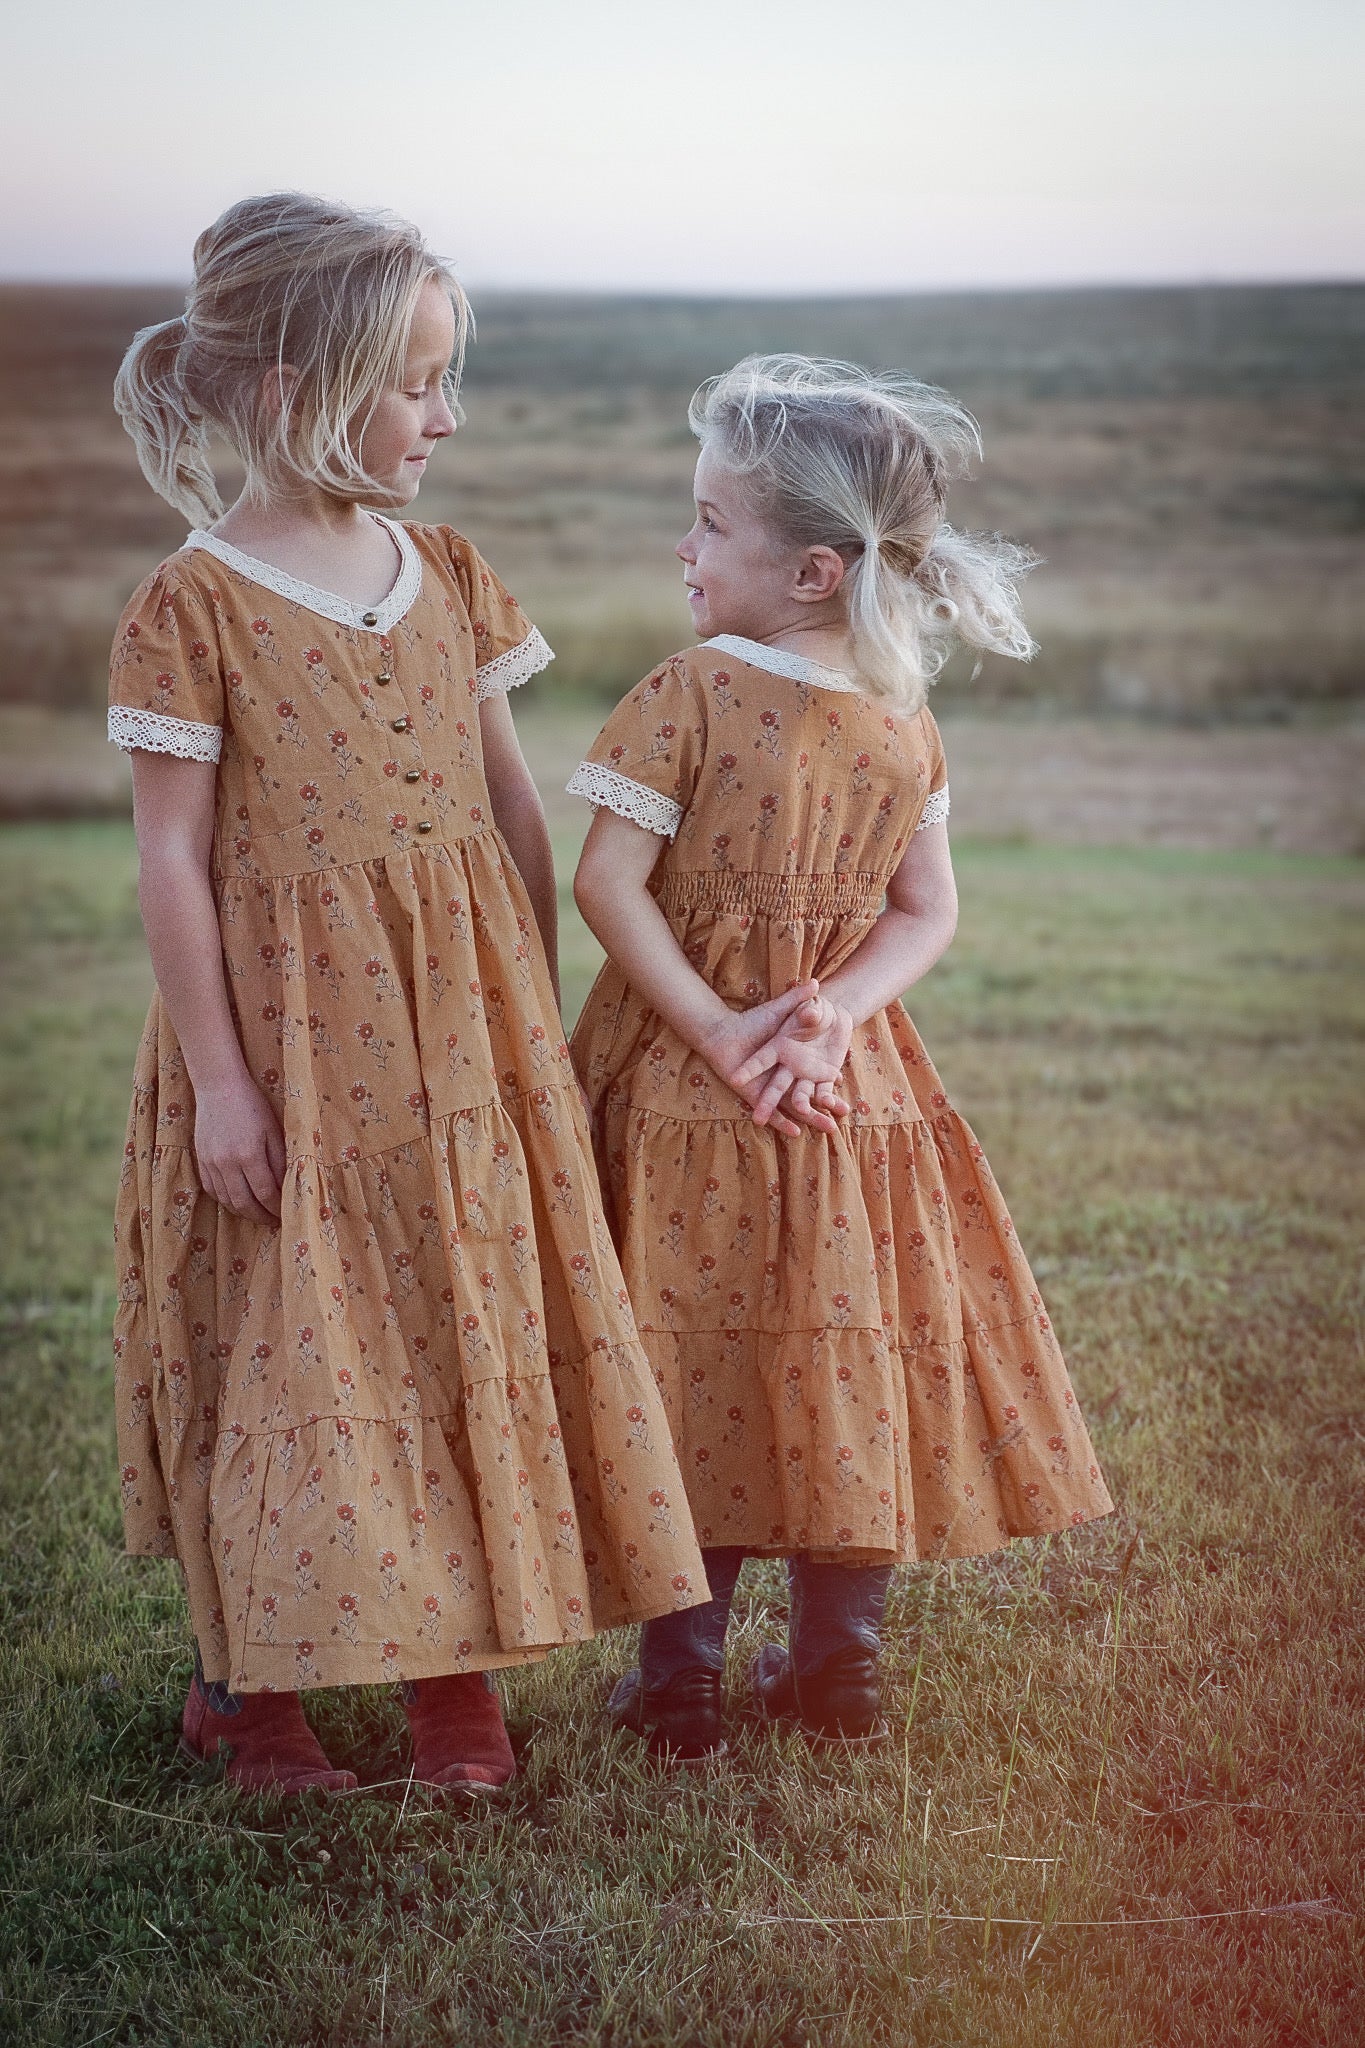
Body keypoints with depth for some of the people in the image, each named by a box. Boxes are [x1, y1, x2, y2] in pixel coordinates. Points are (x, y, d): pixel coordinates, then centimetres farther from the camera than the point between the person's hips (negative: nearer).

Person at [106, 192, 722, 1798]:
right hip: (289, 1039, -5)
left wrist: (534, 1026, 10)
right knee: (287, 1350, 4)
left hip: (455, 1032, 5)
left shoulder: (448, 578, 6)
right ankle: (249, 1675, 22)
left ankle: (453, 1663, 24)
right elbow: (175, 856, -10)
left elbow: (509, 804, 10)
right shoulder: (193, 612, -11)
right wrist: (218, 1077, -11)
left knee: (469, 1334, 10)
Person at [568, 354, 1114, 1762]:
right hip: (850, 1093, 4)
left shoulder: (685, 698, -14)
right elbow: (925, 913, -1)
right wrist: (828, 1020, -9)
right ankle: (837, 1669, 23)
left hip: (683, 1084, -4)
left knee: (694, 1376, 5)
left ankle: (679, 1681, 12)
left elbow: (610, 884, -18)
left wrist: (714, 1035, -14)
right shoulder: (905, 724, 1)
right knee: (844, 1361, 13)